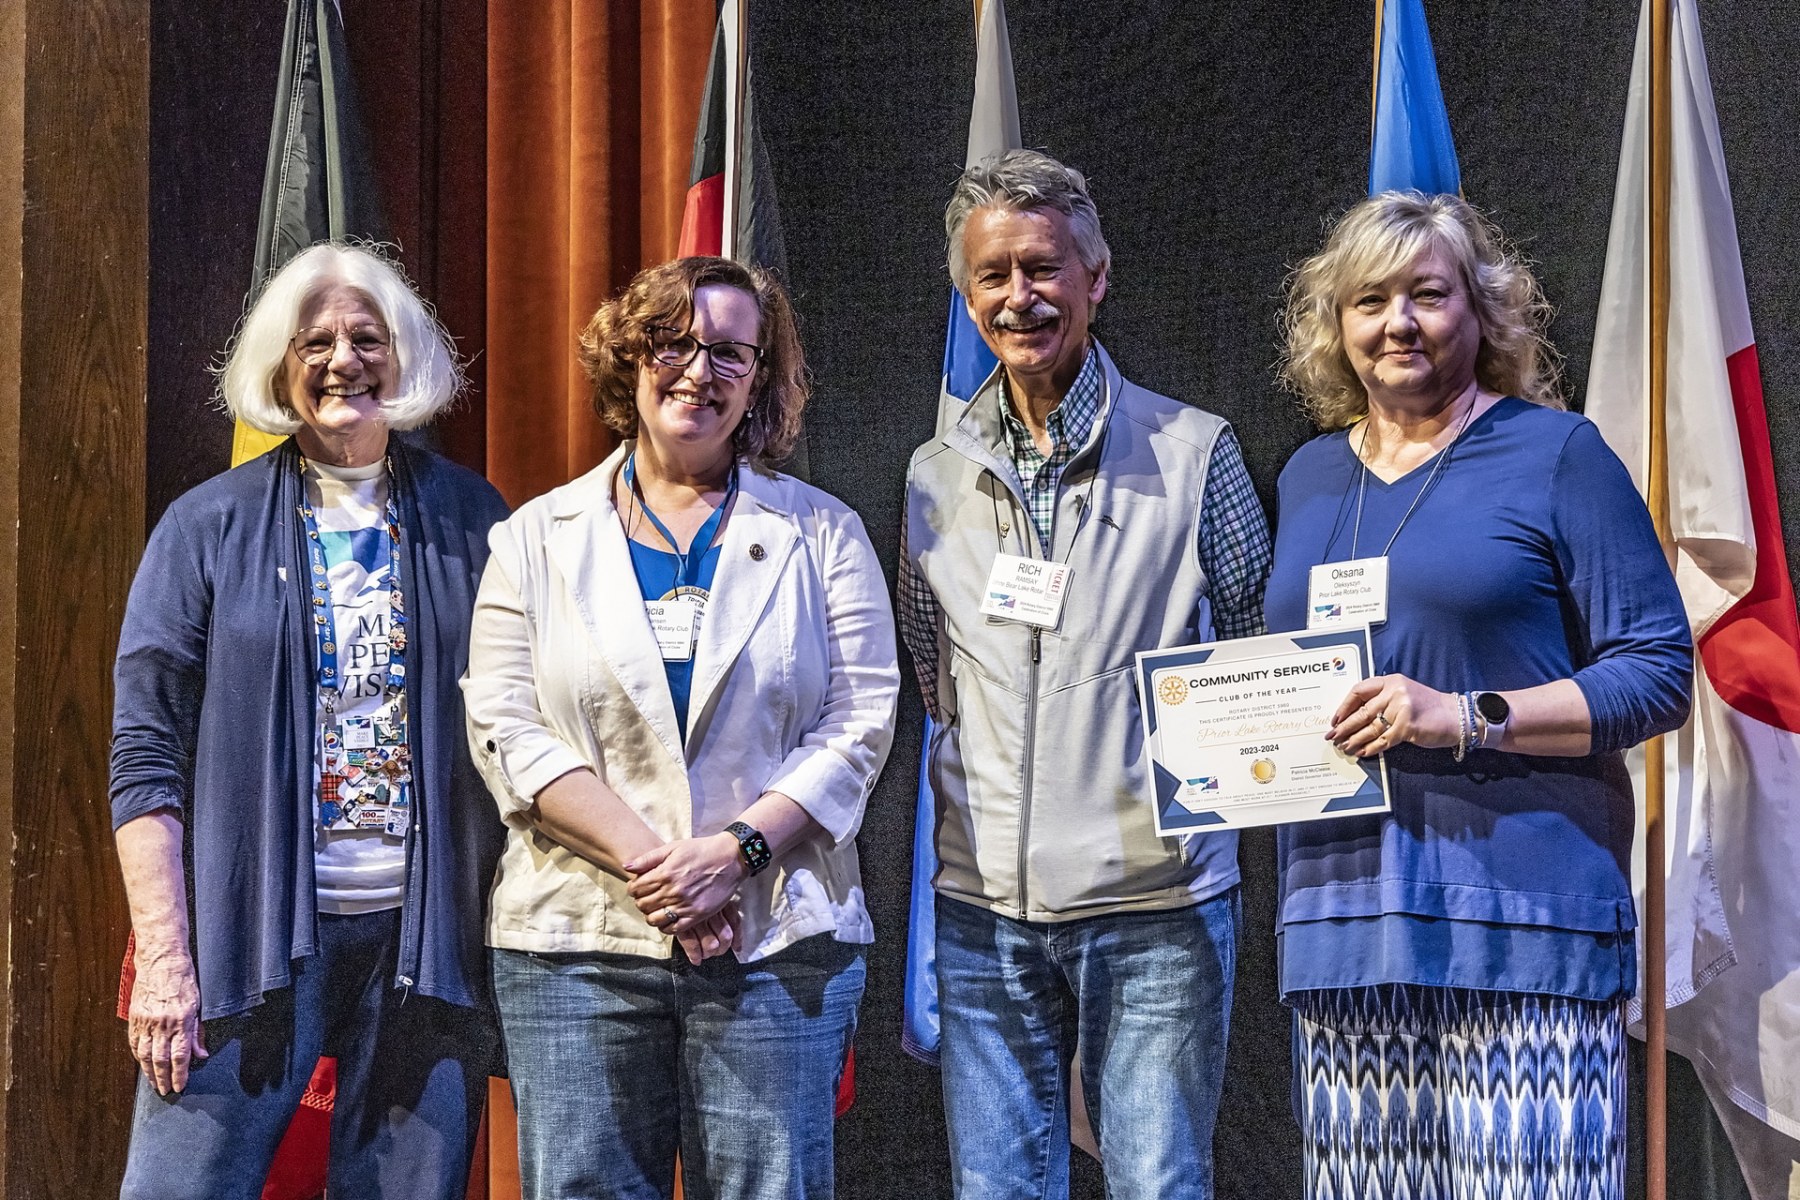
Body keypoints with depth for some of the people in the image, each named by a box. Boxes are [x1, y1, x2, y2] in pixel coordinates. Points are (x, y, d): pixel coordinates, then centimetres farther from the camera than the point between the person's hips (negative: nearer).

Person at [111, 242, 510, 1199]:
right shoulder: (208, 528, 5)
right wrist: (163, 959, -8)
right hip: (249, 940, -1)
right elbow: (147, 754, 1)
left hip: (426, 936, 1)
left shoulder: (469, 521, 8)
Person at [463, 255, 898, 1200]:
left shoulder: (820, 535, 9)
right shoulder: (538, 538, 10)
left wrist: (737, 851, -12)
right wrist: (644, 859, -11)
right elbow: (505, 729, 0)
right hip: (576, 940, 1)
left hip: (777, 941, 0)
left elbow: (860, 723, 1)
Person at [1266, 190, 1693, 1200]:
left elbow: (1658, 672, -5)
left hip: (1522, 914, -5)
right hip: (1346, 916, 5)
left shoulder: (1554, 454, 0)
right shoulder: (1311, 475, 17)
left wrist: (1468, 717, -16)